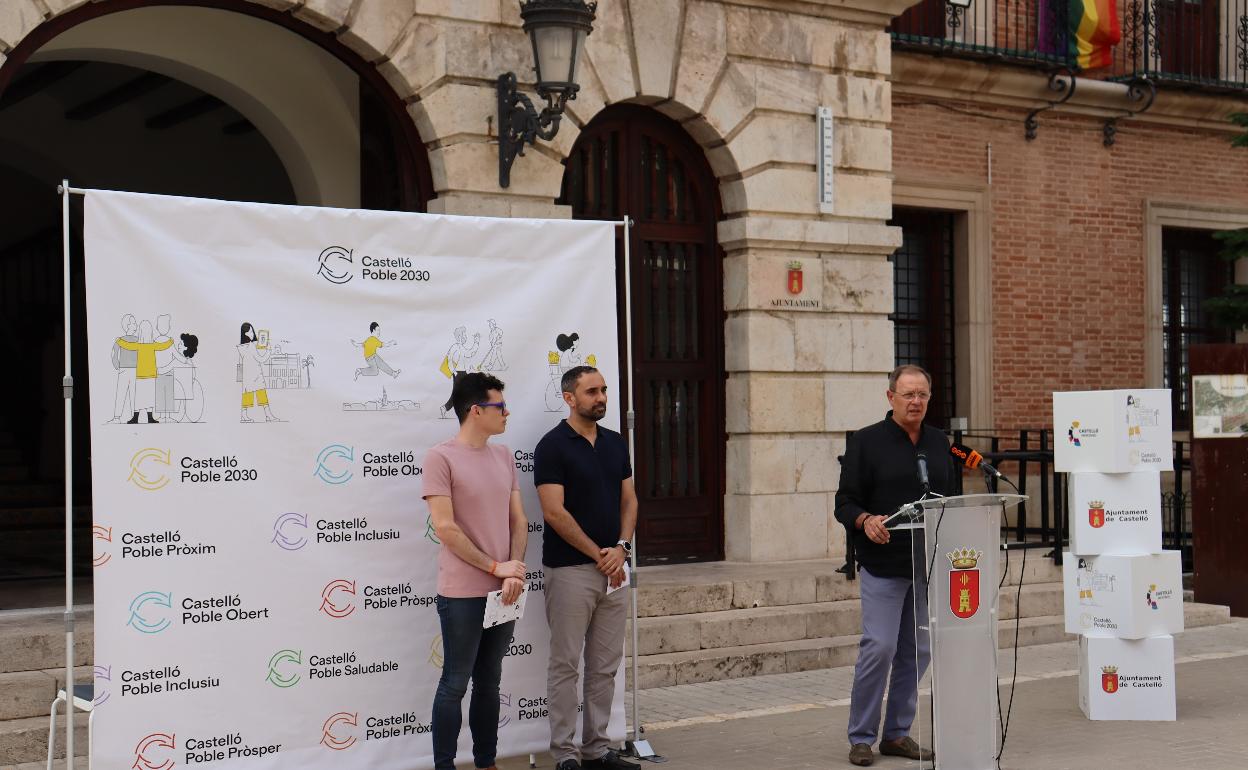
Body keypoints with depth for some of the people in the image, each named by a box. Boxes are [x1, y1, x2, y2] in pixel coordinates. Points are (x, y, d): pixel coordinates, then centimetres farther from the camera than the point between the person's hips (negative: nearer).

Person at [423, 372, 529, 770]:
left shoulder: (504, 456, 11)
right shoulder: (441, 457, -10)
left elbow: (518, 520, 11)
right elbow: (445, 528, -15)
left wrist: (515, 570, -5)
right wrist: (495, 567, -12)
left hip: (504, 589, 6)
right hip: (462, 594, -6)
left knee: (489, 683, 14)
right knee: (455, 685, 1)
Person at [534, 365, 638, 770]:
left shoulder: (616, 443, 11)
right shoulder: (553, 445, -9)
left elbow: (628, 499, 11)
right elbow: (554, 512, -14)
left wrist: (621, 547, -6)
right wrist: (599, 555, -12)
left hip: (614, 569, 6)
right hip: (570, 570, -6)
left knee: (605, 666, 10)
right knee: (565, 665, 0)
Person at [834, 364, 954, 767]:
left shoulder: (939, 443, 14)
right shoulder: (867, 442, -2)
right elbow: (845, 502, -4)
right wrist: (865, 520, -24)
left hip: (928, 566, 5)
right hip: (883, 567, -5)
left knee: (917, 651, 7)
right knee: (879, 647, -9)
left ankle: (898, 733, 18)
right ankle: (861, 737, 3)